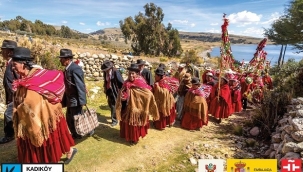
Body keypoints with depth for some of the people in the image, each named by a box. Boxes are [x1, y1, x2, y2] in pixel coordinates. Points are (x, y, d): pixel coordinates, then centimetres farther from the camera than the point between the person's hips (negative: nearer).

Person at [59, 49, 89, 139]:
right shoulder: (67, 69, 9)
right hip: (69, 100, 9)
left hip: (76, 100, -9)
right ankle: (75, 135, 33)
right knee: (69, 119, 17)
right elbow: (67, 86, 13)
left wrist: (82, 101, -24)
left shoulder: (75, 69, -19)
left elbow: (80, 86, -23)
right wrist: (64, 101, 15)